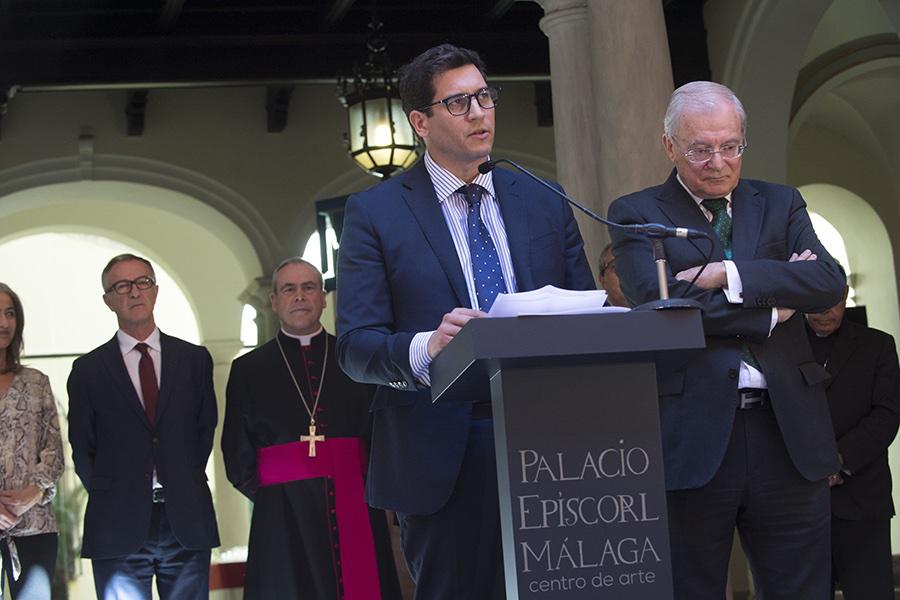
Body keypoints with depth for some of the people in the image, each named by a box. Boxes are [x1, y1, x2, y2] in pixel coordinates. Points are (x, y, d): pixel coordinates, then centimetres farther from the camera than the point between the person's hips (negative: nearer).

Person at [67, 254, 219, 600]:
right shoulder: (88, 370, 6)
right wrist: (108, 498, 4)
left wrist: (185, 486, 5)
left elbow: (206, 428, 12)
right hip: (118, 528, -1)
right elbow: (82, 449, 9)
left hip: (187, 523, 1)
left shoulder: (194, 359, 9)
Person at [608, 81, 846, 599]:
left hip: (788, 433, 3)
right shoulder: (637, 215, 5)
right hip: (692, 435, -3)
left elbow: (829, 282, -3)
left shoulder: (781, 204, 14)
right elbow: (659, 301, -13)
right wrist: (773, 309, -8)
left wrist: (728, 276, -12)